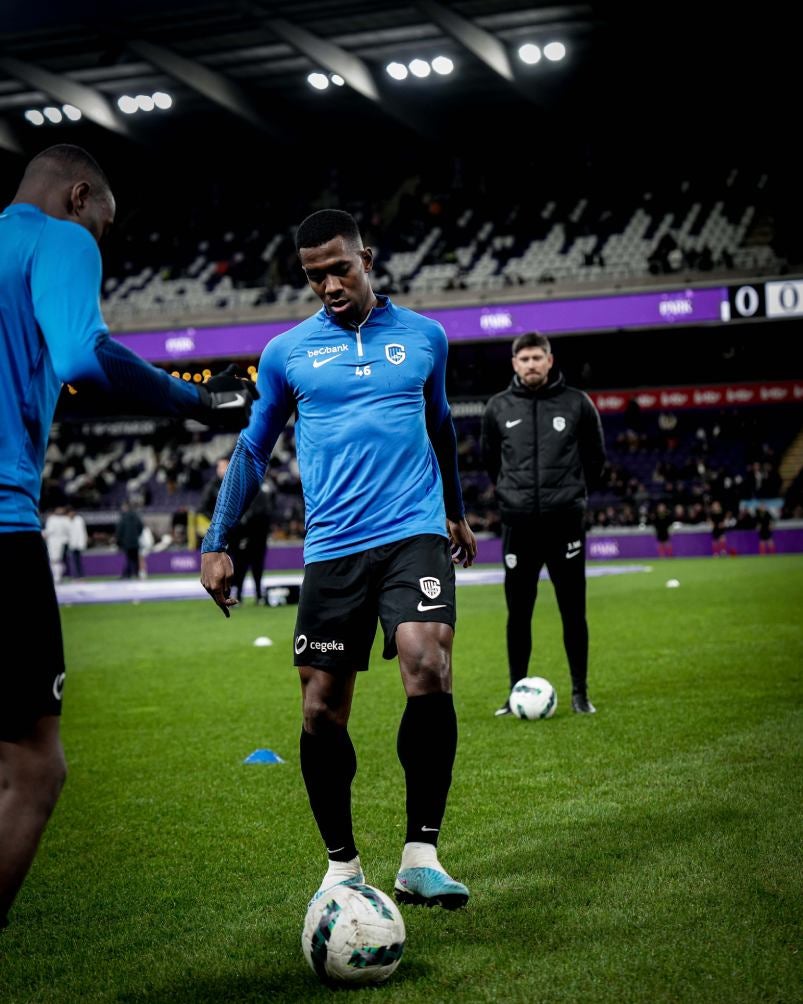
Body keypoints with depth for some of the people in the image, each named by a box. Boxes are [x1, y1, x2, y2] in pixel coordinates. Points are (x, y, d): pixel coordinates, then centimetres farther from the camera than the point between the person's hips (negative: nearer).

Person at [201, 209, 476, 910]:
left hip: (415, 535, -1)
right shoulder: (285, 353, 7)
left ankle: (421, 854, -13)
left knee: (429, 674, -22)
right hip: (333, 549, 1)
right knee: (322, 712, 0)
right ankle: (342, 864, 19)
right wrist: (217, 544, 8)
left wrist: (457, 512, 36)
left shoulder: (424, 336, 10)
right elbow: (252, 451, 15)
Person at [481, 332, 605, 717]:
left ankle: (580, 693, 13)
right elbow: (489, 457, 19)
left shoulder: (577, 403, 0)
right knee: (518, 614, 5)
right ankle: (517, 693, 15)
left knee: (573, 612, 3)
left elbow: (595, 455, 13)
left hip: (566, 522, -1)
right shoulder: (498, 407, 4)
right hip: (518, 525, 1)